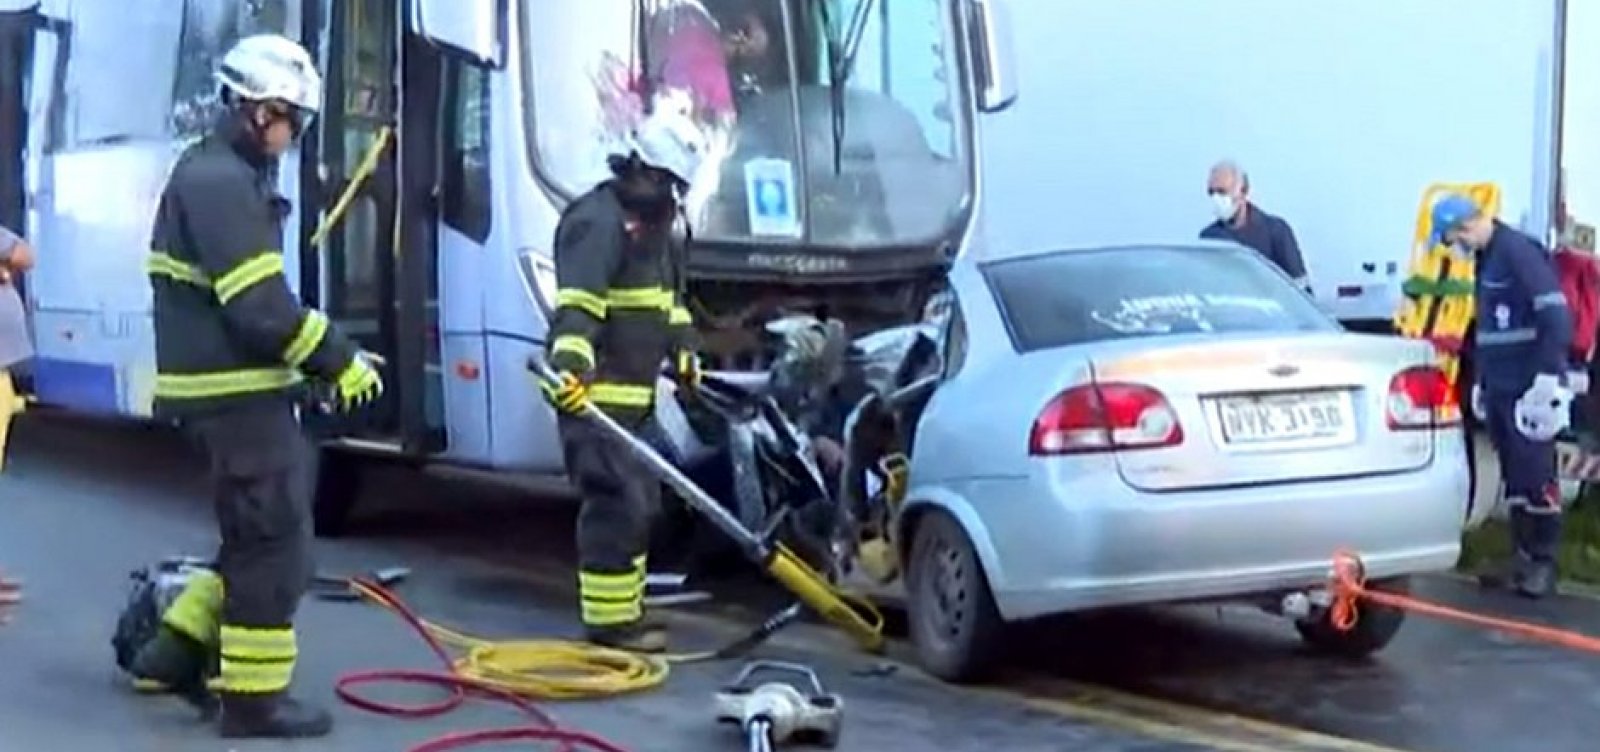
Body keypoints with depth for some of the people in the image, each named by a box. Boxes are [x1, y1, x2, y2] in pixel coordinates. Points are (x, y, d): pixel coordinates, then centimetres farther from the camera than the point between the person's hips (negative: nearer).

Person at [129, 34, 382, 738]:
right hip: (236, 392, -10)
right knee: (274, 541, -4)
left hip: (238, 388, 10)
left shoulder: (224, 176, 17)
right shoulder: (219, 181, -17)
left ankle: (178, 651, 25)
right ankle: (254, 696, 2)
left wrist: (316, 358, 14)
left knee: (258, 534, 19)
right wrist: (337, 360, -15)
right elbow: (259, 306, -23)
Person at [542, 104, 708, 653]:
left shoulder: (653, 223, 19)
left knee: (640, 502, 16)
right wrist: (572, 361, -41)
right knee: (618, 504, -12)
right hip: (595, 394, -11)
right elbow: (576, 303, -28)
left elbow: (670, 293, 34)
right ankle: (610, 621, -7)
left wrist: (683, 349, 26)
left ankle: (626, 610, 26)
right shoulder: (598, 221, -15)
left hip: (633, 393, 11)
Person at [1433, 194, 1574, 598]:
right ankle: (1523, 555, 16)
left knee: (1535, 475, -4)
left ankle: (1544, 561, 2)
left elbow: (1556, 315, -19)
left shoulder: (1519, 251, -14)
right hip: (1500, 389, 9)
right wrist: (1480, 380, 22)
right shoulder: (1487, 258, 15)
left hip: (1528, 391, -9)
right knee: (1513, 475, 11)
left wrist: (1547, 377, -20)